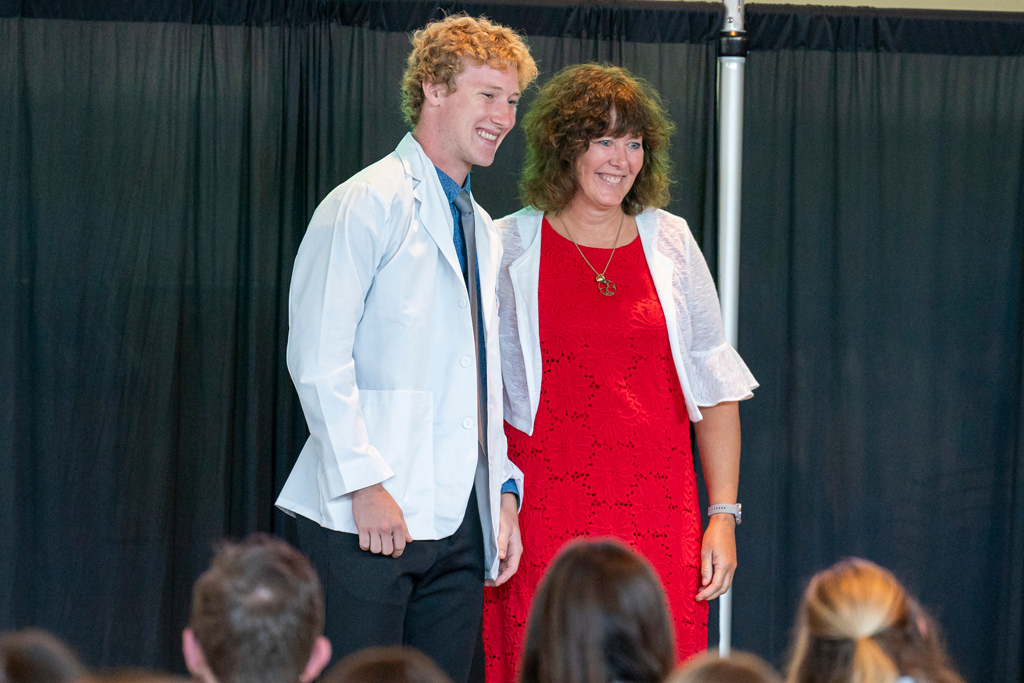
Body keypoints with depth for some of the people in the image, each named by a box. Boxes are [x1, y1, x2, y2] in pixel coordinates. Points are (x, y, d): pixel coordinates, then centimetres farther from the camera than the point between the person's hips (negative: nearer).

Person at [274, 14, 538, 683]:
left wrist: (504, 490, 13)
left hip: (461, 521, 7)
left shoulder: (484, 232, 21)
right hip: (370, 515, -7)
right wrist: (365, 484, -17)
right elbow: (317, 358, -12)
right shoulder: (366, 204, -5)